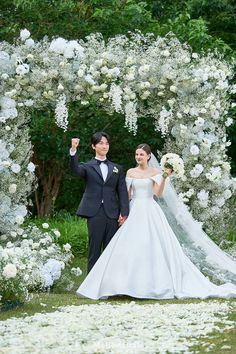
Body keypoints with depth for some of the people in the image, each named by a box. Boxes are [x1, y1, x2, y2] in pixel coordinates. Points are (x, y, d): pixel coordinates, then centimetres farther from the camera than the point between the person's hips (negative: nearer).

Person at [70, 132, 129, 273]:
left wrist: (124, 213, -2)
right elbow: (75, 169, -15)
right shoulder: (87, 167, 8)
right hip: (95, 214, -2)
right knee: (94, 251, 0)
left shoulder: (117, 169, 16)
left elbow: (123, 192, 10)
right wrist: (73, 150, -32)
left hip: (112, 214, 2)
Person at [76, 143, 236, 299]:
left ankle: (159, 282, -1)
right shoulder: (131, 172, 9)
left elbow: (158, 193, -9)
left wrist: (165, 178, -21)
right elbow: (127, 195, 9)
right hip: (134, 211, 2)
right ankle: (131, 282, -1)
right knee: (131, 246, -5)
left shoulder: (155, 172, 3)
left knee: (154, 245, -7)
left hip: (151, 212, -2)